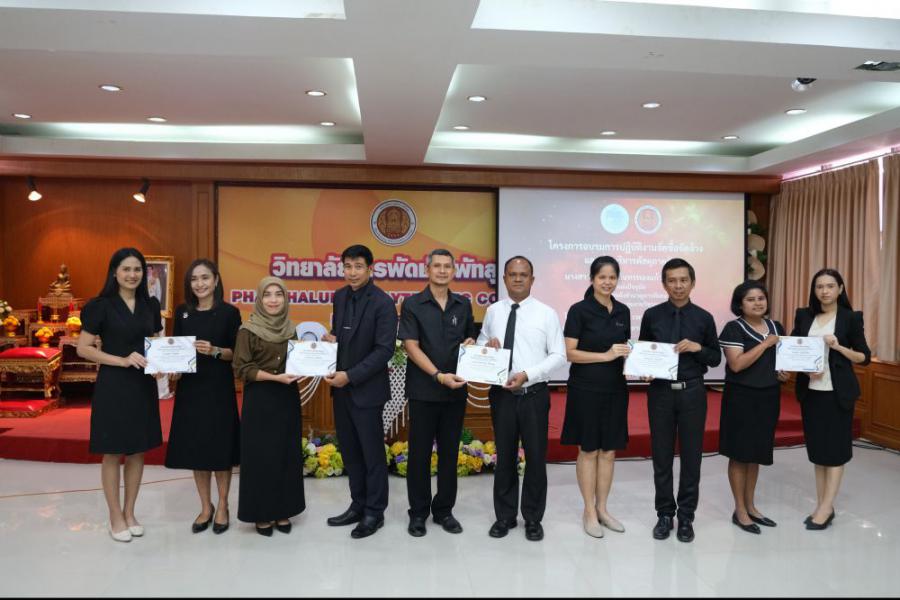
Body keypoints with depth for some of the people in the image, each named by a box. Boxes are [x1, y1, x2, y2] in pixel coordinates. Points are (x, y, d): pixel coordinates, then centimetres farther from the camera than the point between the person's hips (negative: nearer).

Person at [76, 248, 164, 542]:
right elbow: (83, 348, -8)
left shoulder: (151, 305, 7)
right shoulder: (101, 306, -7)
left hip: (143, 385, 4)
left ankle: (129, 512, 25)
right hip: (112, 385, -4)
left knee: (137, 451, 11)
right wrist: (123, 360, -19)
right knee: (113, 453, 5)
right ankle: (115, 517, 19)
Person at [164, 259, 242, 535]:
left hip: (219, 388, -3)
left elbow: (237, 352, -3)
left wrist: (215, 351, -20)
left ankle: (222, 506, 20)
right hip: (189, 388, 3)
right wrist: (173, 368, -8)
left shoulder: (229, 312, -4)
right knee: (195, 447, 8)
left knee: (220, 446, 3)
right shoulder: (182, 312, 7)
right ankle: (205, 506, 23)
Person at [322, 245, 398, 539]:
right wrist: (331, 337, -4)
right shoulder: (340, 296, 7)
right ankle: (358, 505, 30)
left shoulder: (383, 303, -14)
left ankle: (374, 512, 19)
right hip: (341, 388, 7)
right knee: (350, 451, 15)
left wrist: (351, 376, -21)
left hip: (366, 390, -7)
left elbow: (385, 350, -18)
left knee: (372, 453, 5)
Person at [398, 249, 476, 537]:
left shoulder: (463, 304, 8)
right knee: (419, 452, 5)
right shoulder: (412, 304, -3)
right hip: (423, 390, -3)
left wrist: (470, 342, -5)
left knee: (450, 452, 10)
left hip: (456, 390, 3)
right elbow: (411, 346, -9)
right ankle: (418, 512, 19)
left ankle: (444, 510, 24)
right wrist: (438, 376, -18)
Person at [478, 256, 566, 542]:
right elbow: (481, 343, 15)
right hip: (501, 393, 2)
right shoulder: (493, 311, 6)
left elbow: (558, 355, -5)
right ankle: (505, 516, 27)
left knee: (536, 457, 7)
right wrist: (487, 347, -10)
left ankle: (533, 518, 23)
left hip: (534, 393, -2)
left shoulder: (546, 313, -2)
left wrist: (527, 375, -16)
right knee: (504, 456, 12)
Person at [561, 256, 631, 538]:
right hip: (585, 389, -5)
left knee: (609, 450, 11)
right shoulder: (579, 310, -9)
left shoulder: (623, 311, 8)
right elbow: (570, 353, -12)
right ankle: (589, 512, 16)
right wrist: (606, 355, -19)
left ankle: (602, 509, 24)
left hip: (615, 389, 5)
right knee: (588, 450, 4)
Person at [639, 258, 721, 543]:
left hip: (692, 393, 0)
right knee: (661, 455, 8)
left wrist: (698, 348, -12)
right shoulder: (651, 315, 1)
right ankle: (665, 514, 22)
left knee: (691, 455, 7)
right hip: (660, 392, 0)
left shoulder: (704, 318, 2)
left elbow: (716, 358, 7)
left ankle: (686, 517, 21)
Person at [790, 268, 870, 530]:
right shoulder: (803, 315, 6)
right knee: (816, 447, 8)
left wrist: (838, 347, -17)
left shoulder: (851, 318, -3)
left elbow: (865, 357, -2)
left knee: (835, 448, 1)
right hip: (810, 391, 4)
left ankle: (826, 508, 6)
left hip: (838, 392, -3)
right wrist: (806, 368, -9)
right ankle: (822, 506, 17)